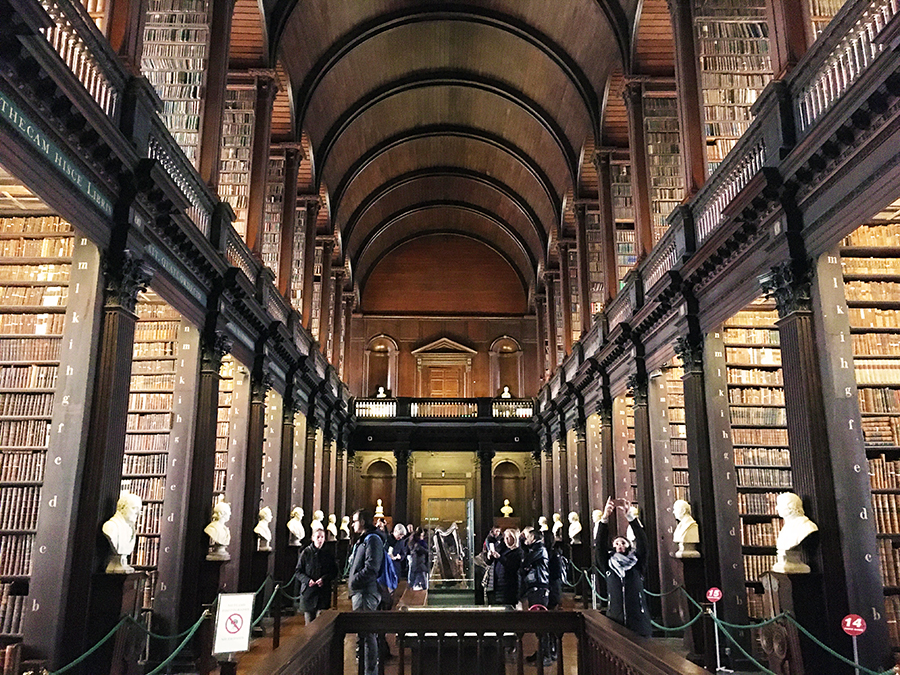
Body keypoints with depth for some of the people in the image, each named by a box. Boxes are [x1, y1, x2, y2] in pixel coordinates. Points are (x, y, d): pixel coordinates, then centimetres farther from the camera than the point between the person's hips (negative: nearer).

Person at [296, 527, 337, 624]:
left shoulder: (328, 553, 4)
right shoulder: (306, 552, 2)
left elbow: (334, 572, 7)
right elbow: (298, 571, 5)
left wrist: (324, 579, -11)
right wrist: (307, 580, -12)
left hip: (324, 592, -1)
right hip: (308, 592, 1)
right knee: (309, 623, 8)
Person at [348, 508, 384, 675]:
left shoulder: (372, 540, -11)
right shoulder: (361, 541, 20)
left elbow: (371, 568, -21)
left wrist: (353, 582, -14)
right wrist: (351, 583, 12)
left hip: (366, 593, -10)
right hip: (358, 593, 10)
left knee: (367, 633, -8)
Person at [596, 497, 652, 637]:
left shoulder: (637, 564, 11)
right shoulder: (608, 565, 12)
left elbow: (642, 541, -2)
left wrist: (631, 515, -12)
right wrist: (605, 518, -12)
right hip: (615, 620, 0)